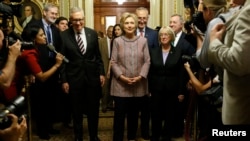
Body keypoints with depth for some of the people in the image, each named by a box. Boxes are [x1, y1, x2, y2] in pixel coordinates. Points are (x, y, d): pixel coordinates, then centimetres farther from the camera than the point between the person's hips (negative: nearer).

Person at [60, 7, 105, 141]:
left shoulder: (92, 33, 1)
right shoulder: (64, 35, -6)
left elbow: (98, 55, 7)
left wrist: (101, 73, 3)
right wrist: (64, 80, -6)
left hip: (92, 76, 2)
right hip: (74, 78, -2)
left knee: (93, 109, 13)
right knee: (77, 111, 13)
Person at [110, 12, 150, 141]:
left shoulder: (143, 41, 4)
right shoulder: (117, 41, 2)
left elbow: (147, 61, 2)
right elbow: (113, 62, -1)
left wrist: (140, 76, -11)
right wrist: (121, 76, -14)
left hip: (138, 85, 2)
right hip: (121, 84, -1)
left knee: (134, 113, 13)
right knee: (120, 113, 0)